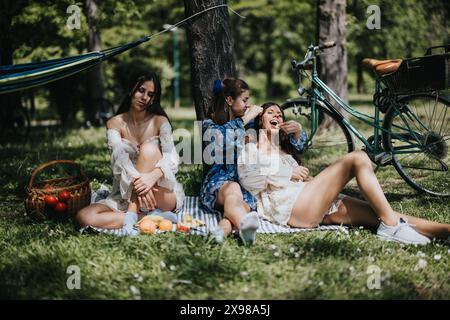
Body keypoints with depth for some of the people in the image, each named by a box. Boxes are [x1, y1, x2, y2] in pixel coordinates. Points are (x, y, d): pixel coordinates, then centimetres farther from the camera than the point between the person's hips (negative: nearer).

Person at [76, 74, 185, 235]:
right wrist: (137, 181, -37)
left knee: (149, 148, -28)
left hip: (164, 197, -1)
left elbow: (172, 157, -17)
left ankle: (131, 216, -29)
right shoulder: (115, 123, 1)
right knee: (84, 216, -23)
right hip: (126, 196, 2)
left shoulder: (160, 121, -1)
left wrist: (153, 176, -40)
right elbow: (120, 158, -16)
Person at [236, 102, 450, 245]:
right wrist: (289, 173, -2)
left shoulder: (284, 150, 38)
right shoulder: (251, 148, 17)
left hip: (320, 208, 7)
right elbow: (248, 179, -4)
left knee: (378, 214, -14)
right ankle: (391, 226, -30)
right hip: (290, 206, -7)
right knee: (358, 158, -18)